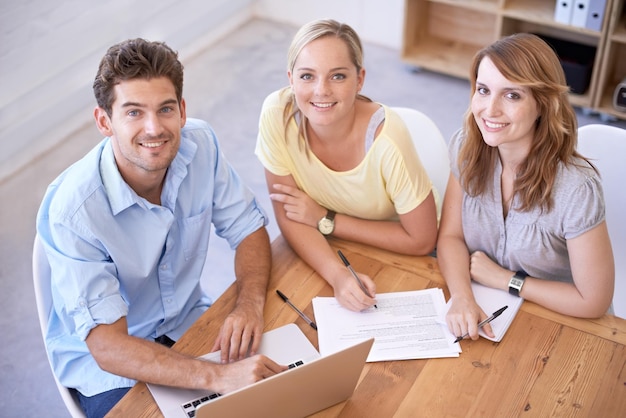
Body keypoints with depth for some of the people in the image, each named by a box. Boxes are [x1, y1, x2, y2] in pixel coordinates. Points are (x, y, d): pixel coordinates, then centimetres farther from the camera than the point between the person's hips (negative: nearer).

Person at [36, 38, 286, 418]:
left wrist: (250, 304, -24)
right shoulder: (72, 209, -29)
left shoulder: (201, 144, -14)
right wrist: (218, 376, -43)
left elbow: (249, 230, -3)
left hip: (188, 321, 5)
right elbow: (107, 346, -30)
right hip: (104, 362, -4)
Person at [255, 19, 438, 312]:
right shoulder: (277, 113, -21)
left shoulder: (385, 137, -29)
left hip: (394, 261, -2)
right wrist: (338, 275, -29)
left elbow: (421, 241, -18)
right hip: (322, 255, 2)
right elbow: (289, 217, -13)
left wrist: (325, 219, -18)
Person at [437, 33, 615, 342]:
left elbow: (592, 301, -17)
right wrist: (462, 297, -23)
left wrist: (504, 279, -12)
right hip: (479, 310, 4)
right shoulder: (466, 148, -10)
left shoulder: (576, 189, -25)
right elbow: (451, 236, -4)